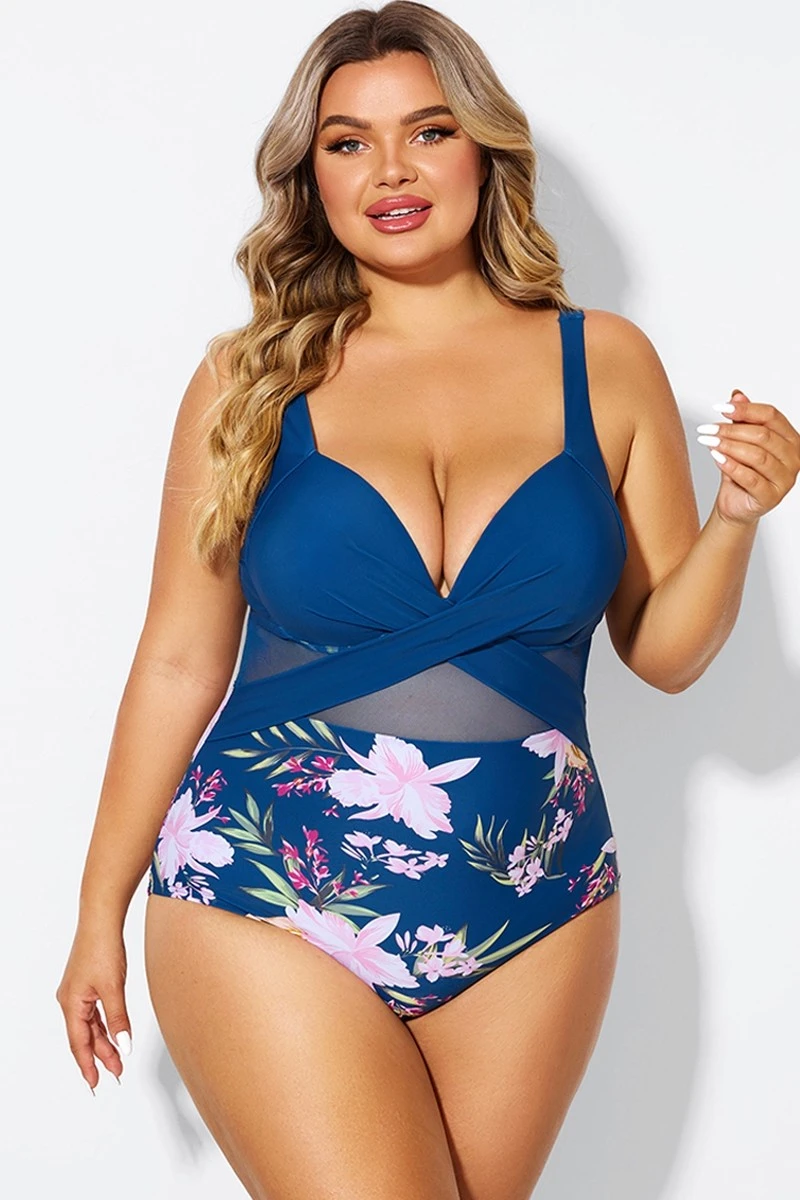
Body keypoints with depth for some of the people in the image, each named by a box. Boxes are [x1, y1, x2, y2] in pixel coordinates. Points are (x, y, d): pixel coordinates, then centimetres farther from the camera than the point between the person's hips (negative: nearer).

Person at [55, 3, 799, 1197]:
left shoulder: (605, 364, 2)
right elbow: (180, 661, 3)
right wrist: (101, 913, 7)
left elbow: (665, 651, 8)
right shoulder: (251, 379, -1)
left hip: (531, 922, 2)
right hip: (273, 915, -2)